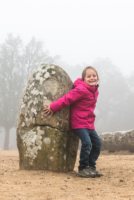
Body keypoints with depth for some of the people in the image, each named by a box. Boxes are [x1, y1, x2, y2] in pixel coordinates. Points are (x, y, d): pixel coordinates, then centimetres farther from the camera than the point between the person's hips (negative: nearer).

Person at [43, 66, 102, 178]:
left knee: (97, 143, 5)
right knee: (86, 142, -19)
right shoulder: (81, 90, -17)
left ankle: (91, 167, 15)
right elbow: (67, 99, -17)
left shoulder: (95, 91, 10)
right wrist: (53, 107, -15)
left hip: (89, 124, 9)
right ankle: (82, 169, -7)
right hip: (79, 123, -9)